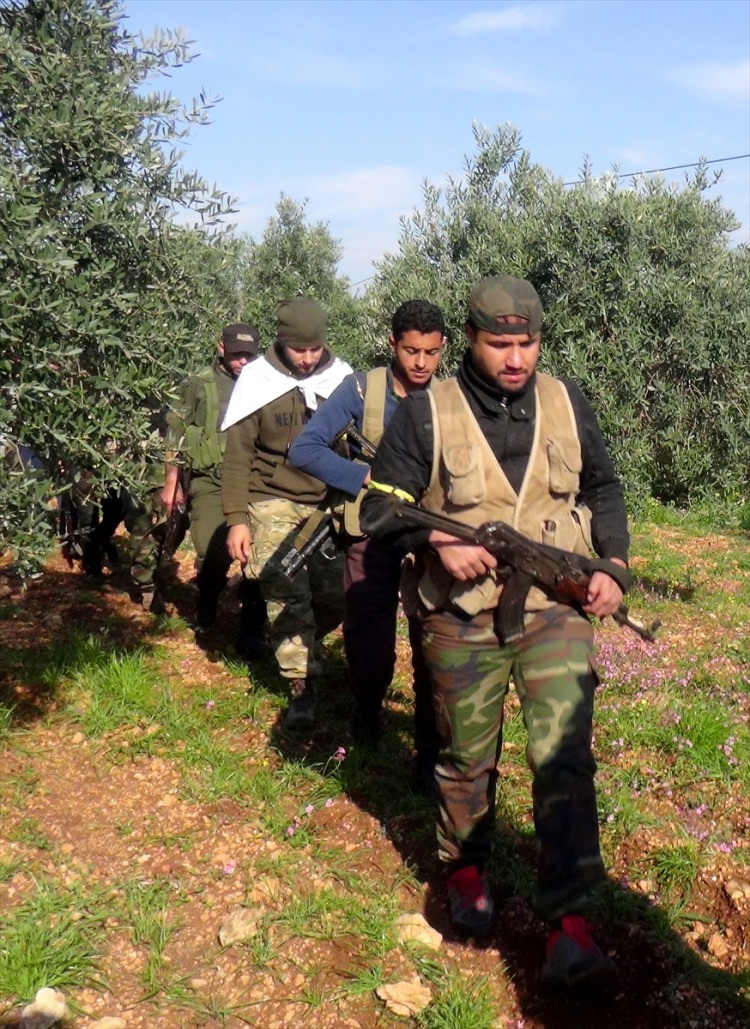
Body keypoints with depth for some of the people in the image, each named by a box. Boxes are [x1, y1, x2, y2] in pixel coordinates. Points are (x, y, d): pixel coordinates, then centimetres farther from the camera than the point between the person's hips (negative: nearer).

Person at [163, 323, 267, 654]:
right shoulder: (199, 385, 3)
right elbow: (176, 436, 6)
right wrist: (171, 484, 5)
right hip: (210, 481, -1)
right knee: (214, 554, -7)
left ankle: (251, 632, 9)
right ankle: (205, 613, 25)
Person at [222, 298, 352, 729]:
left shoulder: (342, 379, 2)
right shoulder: (257, 381, -3)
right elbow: (238, 454, -1)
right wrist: (237, 518, -7)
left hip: (329, 504, 2)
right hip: (273, 502, -2)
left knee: (337, 593, -2)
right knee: (286, 594, -7)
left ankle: (296, 647, 28)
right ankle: (302, 684, 6)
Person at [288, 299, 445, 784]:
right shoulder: (363, 388, -6)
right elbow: (305, 449, -10)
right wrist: (367, 478, -18)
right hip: (372, 539, -1)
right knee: (370, 652, 6)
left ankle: (432, 754, 14)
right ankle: (367, 710, 39)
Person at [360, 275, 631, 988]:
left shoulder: (566, 403, 4)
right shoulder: (426, 414, -6)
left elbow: (603, 489, 16)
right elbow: (380, 508, -3)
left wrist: (613, 564, 2)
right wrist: (439, 541, -20)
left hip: (556, 612, 1)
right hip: (462, 619, -1)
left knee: (564, 755, -8)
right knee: (466, 757, 14)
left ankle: (568, 922, 2)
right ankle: (465, 869, 40)